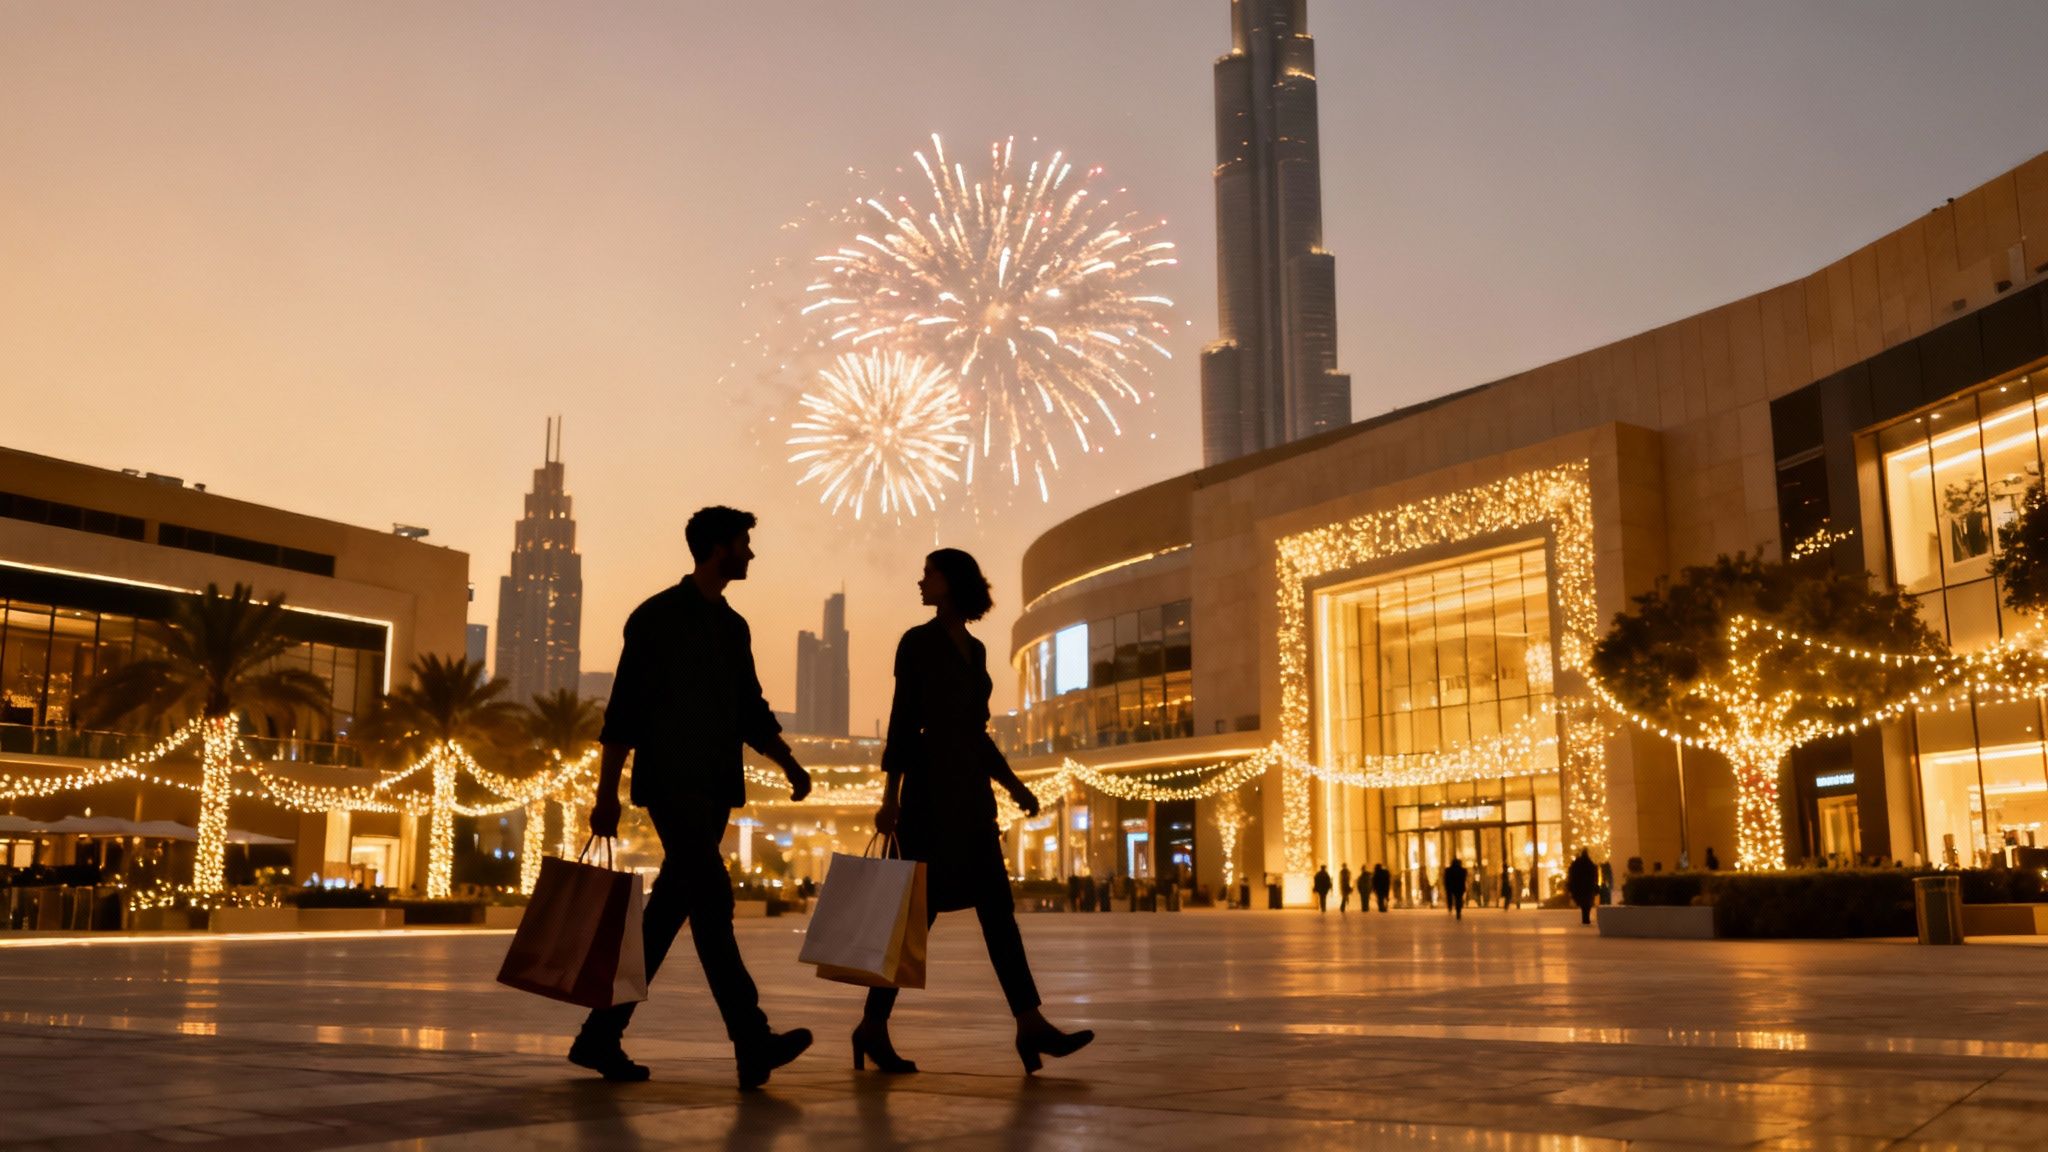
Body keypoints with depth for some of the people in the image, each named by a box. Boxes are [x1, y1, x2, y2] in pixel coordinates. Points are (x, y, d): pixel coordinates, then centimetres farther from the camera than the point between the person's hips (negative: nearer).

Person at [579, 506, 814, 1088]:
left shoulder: (734, 627, 17)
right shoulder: (657, 617, -3)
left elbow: (751, 710, 21)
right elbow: (623, 711, -5)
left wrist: (787, 761, 4)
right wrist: (606, 794, -8)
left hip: (716, 788, 7)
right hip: (671, 782, -7)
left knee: (668, 912, 7)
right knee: (713, 898, -16)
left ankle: (601, 1035, 16)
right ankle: (753, 1043, -21)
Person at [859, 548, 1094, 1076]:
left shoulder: (975, 650, 16)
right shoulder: (918, 642, -1)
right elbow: (903, 722, -6)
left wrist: (1012, 783, 12)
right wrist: (890, 797, -12)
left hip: (972, 792, 6)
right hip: (931, 790, -6)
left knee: (997, 907, 0)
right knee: (919, 909, -5)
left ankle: (1031, 1025, -2)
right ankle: (873, 1027, 5)